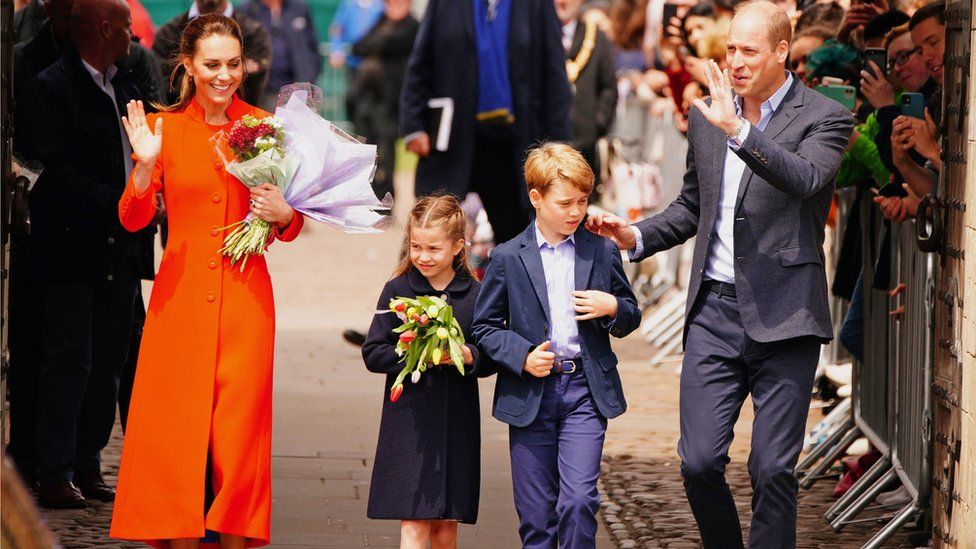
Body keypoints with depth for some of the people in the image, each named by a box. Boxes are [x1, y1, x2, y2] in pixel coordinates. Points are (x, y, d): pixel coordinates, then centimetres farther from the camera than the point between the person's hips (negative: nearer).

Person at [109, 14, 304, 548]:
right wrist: (145, 166, -18)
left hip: (244, 297, 0)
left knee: (238, 431, -2)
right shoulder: (163, 127, 2)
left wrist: (284, 215, -12)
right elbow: (133, 219, -2)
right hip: (180, 296, 0)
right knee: (176, 432, -1)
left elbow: (291, 226, 10)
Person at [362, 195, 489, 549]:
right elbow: (373, 354, 0)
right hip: (408, 422, -2)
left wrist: (467, 355, -16)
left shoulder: (475, 295, 3)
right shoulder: (397, 290, 1)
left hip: (457, 424, 2)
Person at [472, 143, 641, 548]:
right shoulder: (508, 258, 2)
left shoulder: (602, 252, 7)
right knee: (536, 512, 4)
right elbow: (485, 328, 4)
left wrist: (613, 309, -7)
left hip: (586, 392, 0)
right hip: (529, 396, 0)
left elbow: (630, 318, 16)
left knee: (578, 500, -12)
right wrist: (522, 356, -13)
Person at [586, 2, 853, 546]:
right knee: (699, 462, -2)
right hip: (715, 311, 4)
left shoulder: (824, 117, -3)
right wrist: (637, 235, 9)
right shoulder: (706, 116, 13)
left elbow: (804, 179, -24)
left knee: (773, 469, -3)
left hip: (782, 317, -4)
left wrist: (738, 130, -31)